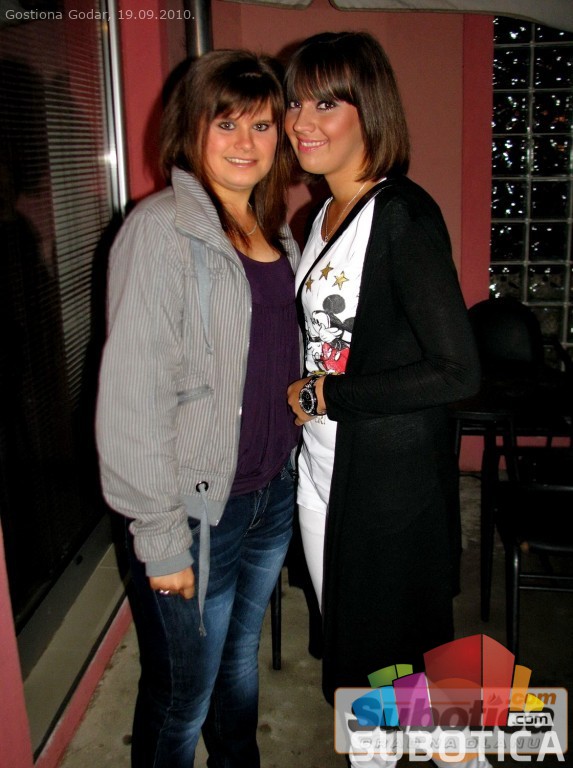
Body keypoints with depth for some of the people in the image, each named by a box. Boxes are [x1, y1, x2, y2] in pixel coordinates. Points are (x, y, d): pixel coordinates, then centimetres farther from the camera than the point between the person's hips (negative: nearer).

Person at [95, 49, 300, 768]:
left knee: (241, 656, 26)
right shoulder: (160, 229, -16)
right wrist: (161, 539, -17)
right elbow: (132, 398, -20)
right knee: (183, 697, 11)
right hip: (198, 510, -7)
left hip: (273, 494, 7)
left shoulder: (276, 233, 7)